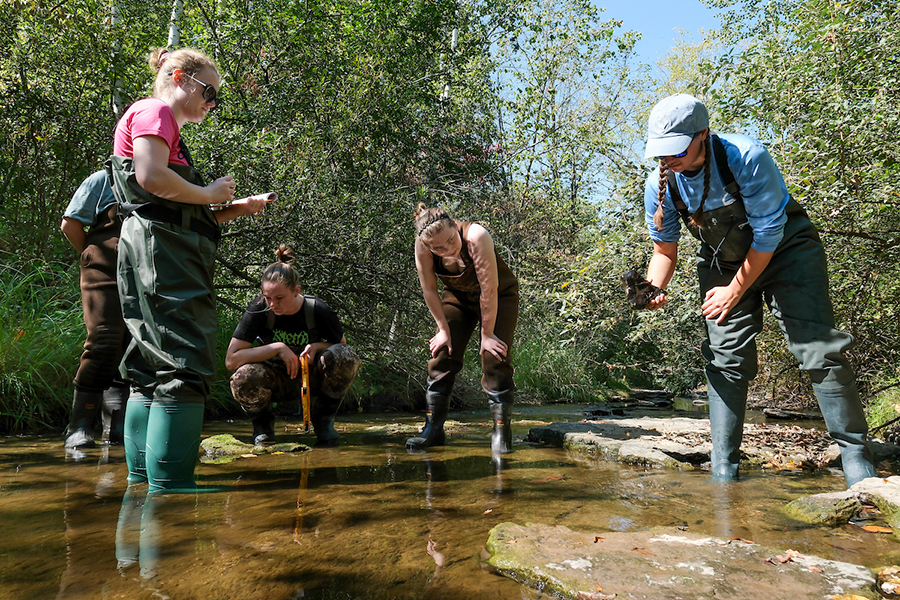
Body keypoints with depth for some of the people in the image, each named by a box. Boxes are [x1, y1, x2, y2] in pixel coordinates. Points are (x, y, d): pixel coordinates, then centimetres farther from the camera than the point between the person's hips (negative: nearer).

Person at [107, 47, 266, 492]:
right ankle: (171, 486, -14)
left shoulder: (166, 125, 30)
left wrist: (234, 210, 14)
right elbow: (150, 177, -18)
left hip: (168, 253, 10)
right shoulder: (153, 111, 1)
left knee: (153, 371, 9)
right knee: (187, 365, -15)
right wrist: (210, 194, -6)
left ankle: (142, 481, 15)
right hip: (160, 250, -10)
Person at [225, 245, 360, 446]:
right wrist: (277, 348, -28)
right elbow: (231, 359, -21)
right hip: (277, 382, 0)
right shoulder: (259, 309, -18)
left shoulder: (318, 310, -17)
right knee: (243, 379, -34)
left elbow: (342, 345, 0)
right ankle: (263, 422, 1)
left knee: (346, 356, -29)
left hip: (312, 378, 1)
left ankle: (323, 419, -4)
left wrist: (317, 346, -22)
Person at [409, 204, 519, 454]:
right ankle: (433, 429, 4)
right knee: (442, 356, -4)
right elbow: (429, 290, -11)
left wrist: (487, 334, -23)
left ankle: (501, 432, -5)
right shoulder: (422, 247, -25)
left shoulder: (477, 237, -36)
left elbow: (489, 289, -30)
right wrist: (444, 329, -8)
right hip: (458, 296, 4)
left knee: (494, 359, -15)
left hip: (499, 296, -3)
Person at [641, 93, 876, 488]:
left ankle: (856, 457, 0)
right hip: (723, 263, 3)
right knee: (725, 359, -4)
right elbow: (664, 249, -2)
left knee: (819, 348, -14)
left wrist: (735, 292, -17)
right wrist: (653, 288, -22)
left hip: (784, 251, -3)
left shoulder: (747, 157, -28)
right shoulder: (659, 185, -15)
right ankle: (723, 471, 2)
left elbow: (767, 232, -21)